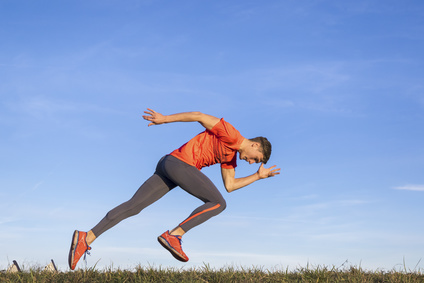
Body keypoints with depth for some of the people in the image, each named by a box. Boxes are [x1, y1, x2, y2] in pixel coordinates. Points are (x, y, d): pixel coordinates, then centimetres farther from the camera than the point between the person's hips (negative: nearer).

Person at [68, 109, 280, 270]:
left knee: (133, 206, 2)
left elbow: (229, 186, 24)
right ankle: (173, 235, -12)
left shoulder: (231, 156, 24)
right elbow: (199, 116, -6)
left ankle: (87, 238, -4)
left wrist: (258, 176, 22)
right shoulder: (230, 134, -3)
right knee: (218, 203, -2)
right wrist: (165, 119, -8)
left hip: (166, 167, 9)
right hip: (180, 162, -9)